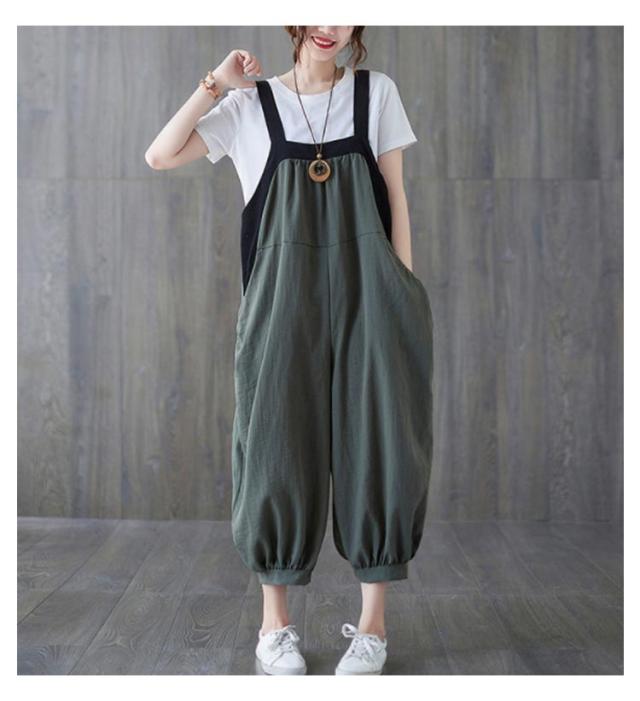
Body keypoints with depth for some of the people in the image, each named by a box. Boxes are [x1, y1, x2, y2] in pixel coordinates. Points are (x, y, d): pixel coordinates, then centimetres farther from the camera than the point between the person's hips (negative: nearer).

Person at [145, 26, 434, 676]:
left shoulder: (376, 92, 10)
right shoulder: (251, 104, 8)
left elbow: (395, 197, 9)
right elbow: (159, 156, 3)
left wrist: (405, 294, 2)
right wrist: (216, 84, -2)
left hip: (365, 293, 1)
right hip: (282, 297, 0)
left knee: (375, 444, -1)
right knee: (280, 445, 1)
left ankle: (373, 622, 11)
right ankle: (275, 622, 15)